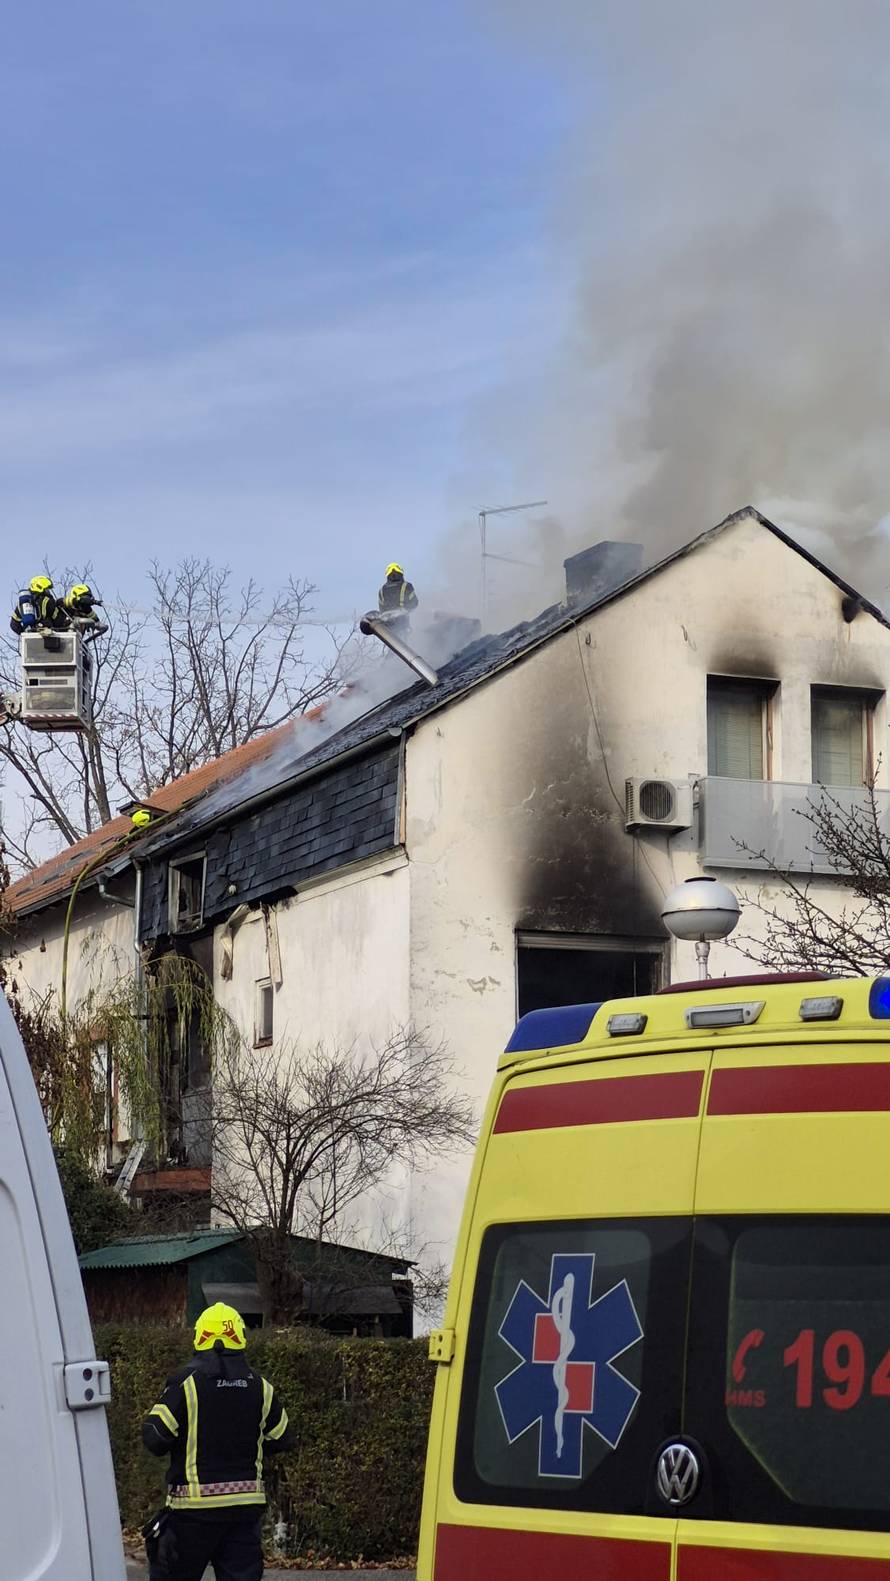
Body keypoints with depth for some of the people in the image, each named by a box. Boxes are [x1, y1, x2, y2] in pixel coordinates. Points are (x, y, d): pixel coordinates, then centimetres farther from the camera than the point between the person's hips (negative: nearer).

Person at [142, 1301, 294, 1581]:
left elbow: (154, 1438, -13)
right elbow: (282, 1440, 12)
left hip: (196, 1506, -3)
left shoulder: (186, 1383, -10)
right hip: (246, 1504, 3)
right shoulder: (260, 1388, 3)